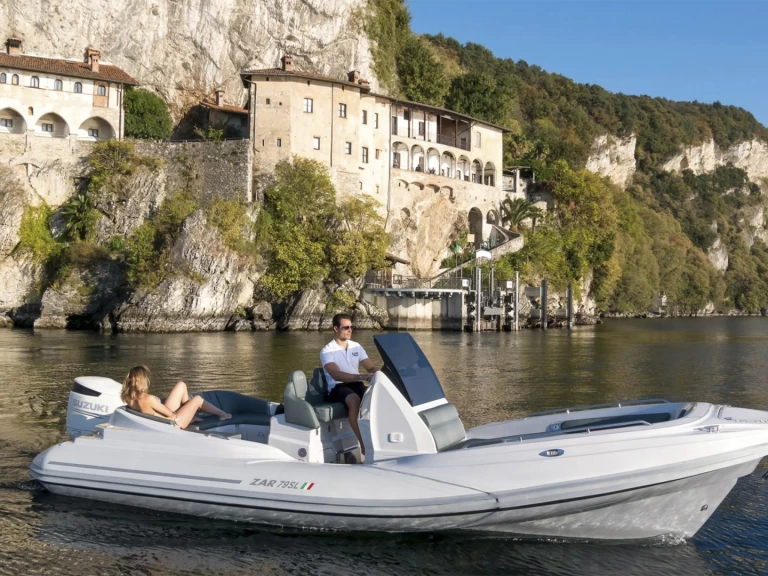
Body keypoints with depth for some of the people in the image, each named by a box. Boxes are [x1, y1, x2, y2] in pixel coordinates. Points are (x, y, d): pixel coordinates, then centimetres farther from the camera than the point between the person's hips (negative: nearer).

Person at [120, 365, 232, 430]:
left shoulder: (129, 398, -14)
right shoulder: (148, 399, -37)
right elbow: (170, 414, -22)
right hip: (174, 423, -8)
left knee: (181, 385, 11)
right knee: (197, 399, 9)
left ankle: (191, 414, 26)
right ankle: (223, 414, 31)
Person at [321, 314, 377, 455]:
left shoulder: (356, 347, 13)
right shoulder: (327, 351, -6)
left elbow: (371, 367, 7)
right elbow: (336, 374, -22)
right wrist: (360, 376, -35)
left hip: (357, 385, 5)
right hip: (337, 387, -5)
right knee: (355, 400, -38)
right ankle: (364, 444, -35)